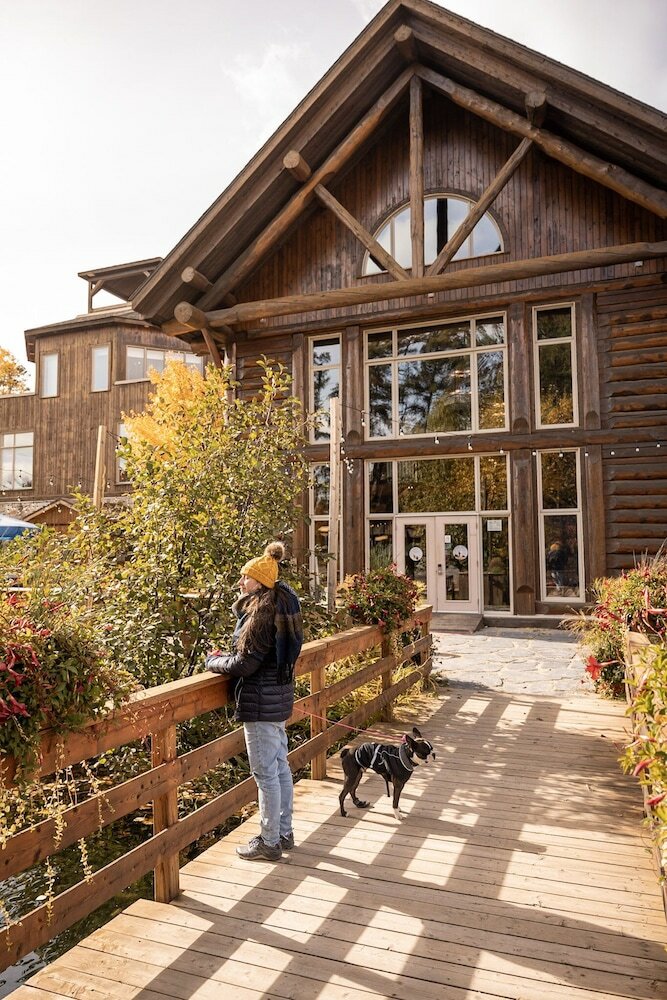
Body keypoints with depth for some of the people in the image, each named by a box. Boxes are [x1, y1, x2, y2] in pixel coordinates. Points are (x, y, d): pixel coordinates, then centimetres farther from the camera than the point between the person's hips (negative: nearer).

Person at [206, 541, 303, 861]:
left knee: (265, 773, 3)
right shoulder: (278, 608, 9)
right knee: (280, 766, 18)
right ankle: (284, 832, 31)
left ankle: (269, 842, 16)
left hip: (260, 702, -10)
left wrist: (213, 661, -3)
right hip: (279, 696, 10)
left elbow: (245, 664, -21)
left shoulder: (261, 613, -20)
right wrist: (225, 657, 7)